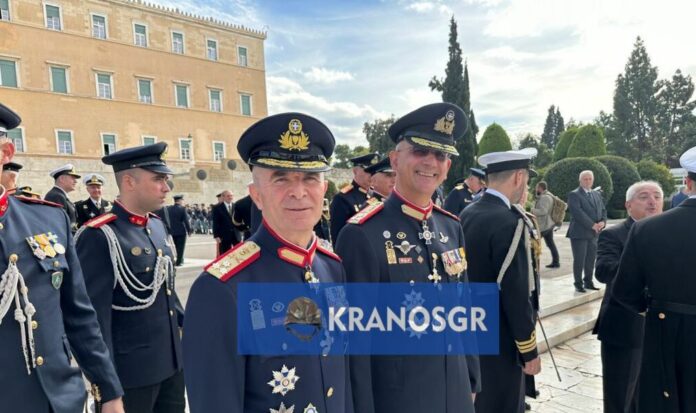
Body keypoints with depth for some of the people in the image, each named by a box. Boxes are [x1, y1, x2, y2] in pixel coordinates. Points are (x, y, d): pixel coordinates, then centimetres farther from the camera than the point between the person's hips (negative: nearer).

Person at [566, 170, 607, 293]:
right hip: (579, 233, -6)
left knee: (591, 260, 10)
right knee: (579, 260, -2)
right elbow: (577, 212, -16)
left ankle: (588, 282, 22)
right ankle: (578, 284, 8)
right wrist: (592, 225, -17)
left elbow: (603, 210, 16)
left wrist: (603, 222, -5)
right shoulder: (574, 195, -6)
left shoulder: (597, 194, 17)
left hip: (594, 233, 6)